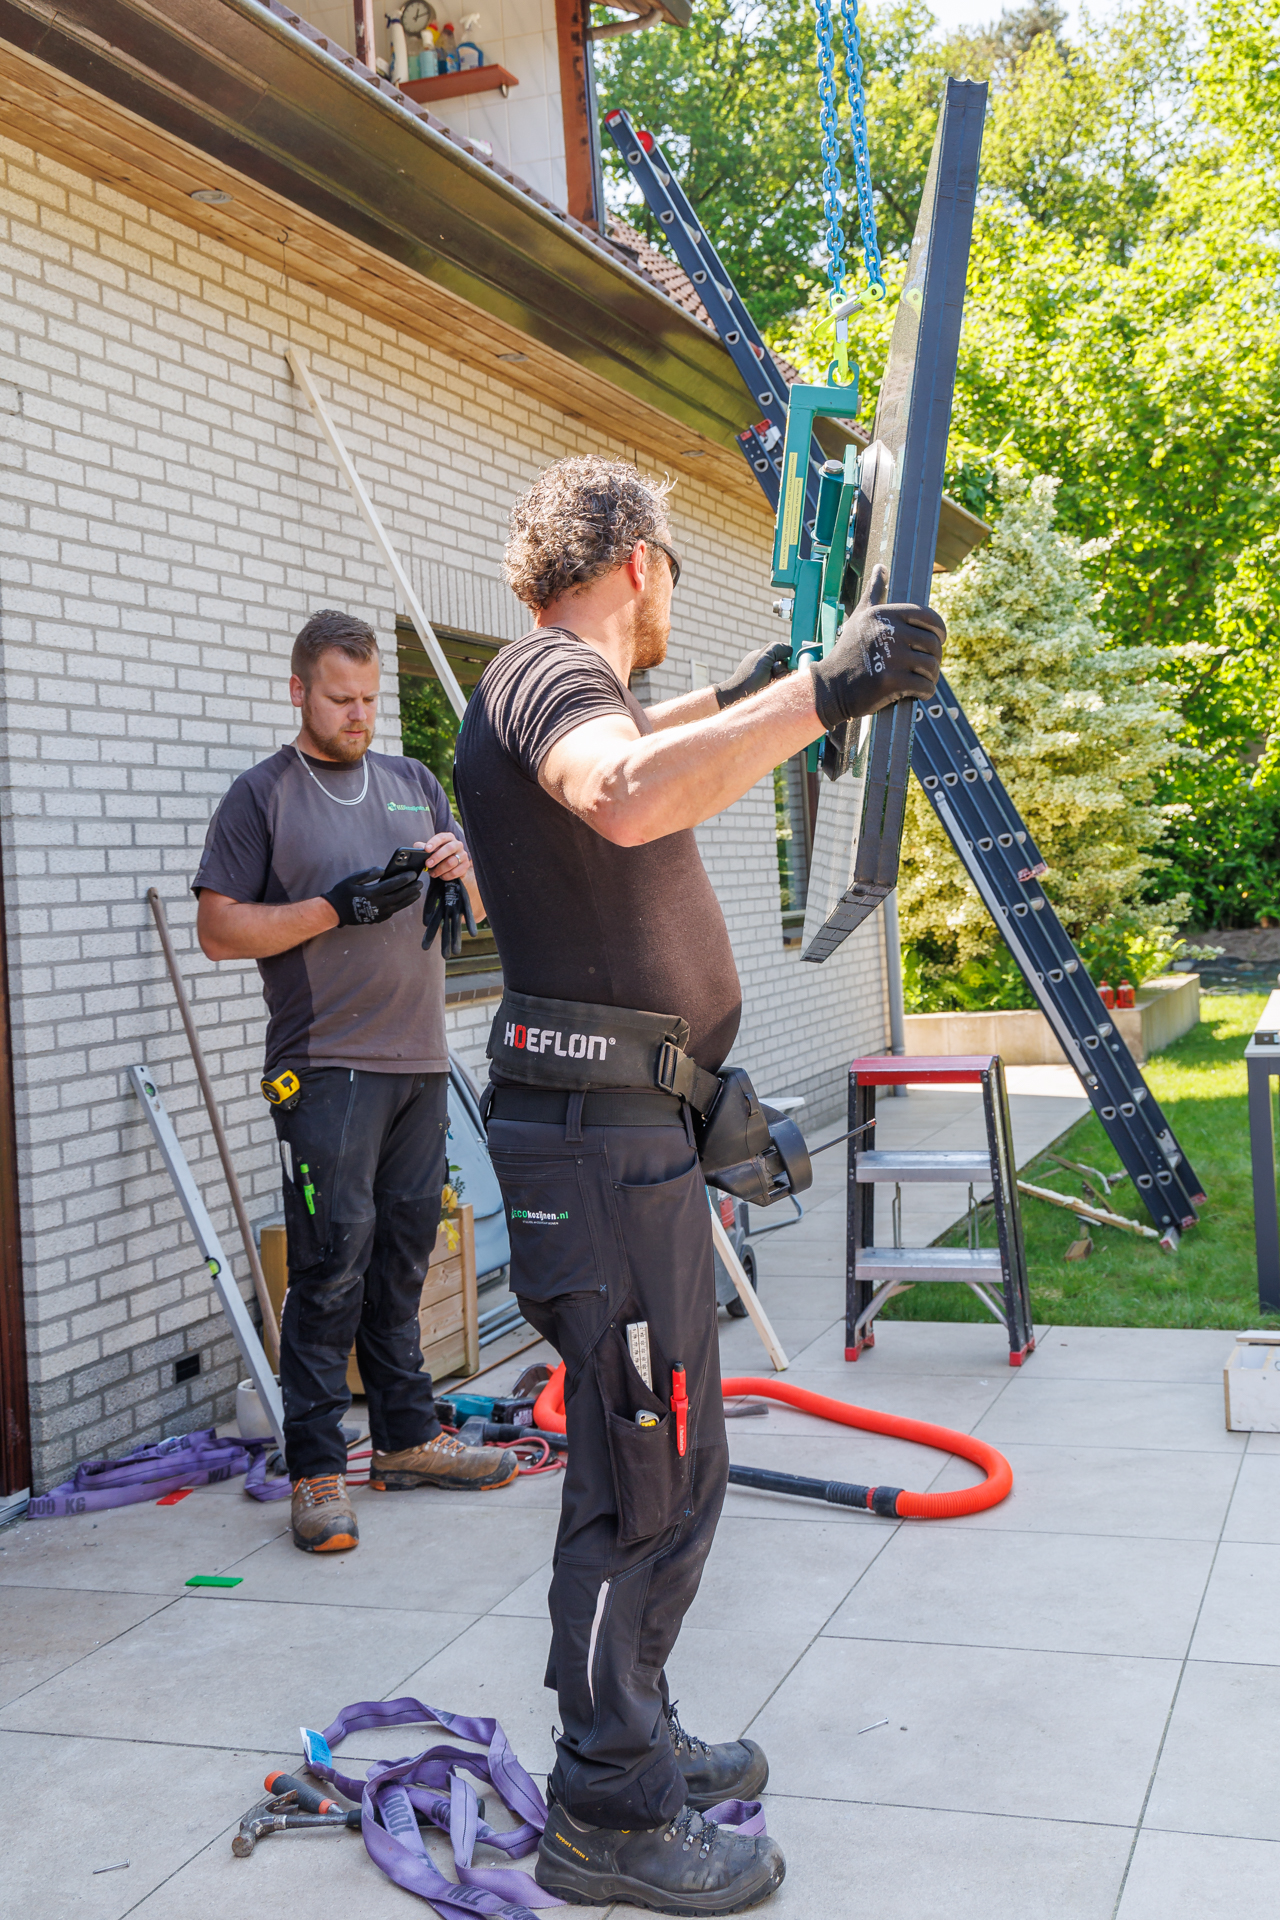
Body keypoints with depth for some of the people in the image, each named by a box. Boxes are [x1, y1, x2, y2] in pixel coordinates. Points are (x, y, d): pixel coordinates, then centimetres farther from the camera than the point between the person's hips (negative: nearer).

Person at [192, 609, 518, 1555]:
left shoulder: (415, 783, 17)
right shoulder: (262, 795, 1)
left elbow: (484, 901, 20)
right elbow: (220, 927, -5)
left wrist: (461, 865, -4)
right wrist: (337, 908, -15)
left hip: (420, 1060, 6)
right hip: (328, 1067, -5)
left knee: (403, 1254, 12)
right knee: (333, 1262, -8)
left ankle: (407, 1438, 22)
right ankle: (317, 1468, -1)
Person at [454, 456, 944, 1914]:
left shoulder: (549, 692, 19)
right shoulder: (550, 677, -13)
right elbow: (626, 797, -38)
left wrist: (733, 700, 50)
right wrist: (818, 696, -40)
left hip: (626, 1122, 11)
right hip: (603, 1126, -11)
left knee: (655, 1462, 18)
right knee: (651, 1475, -5)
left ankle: (631, 1742, 30)